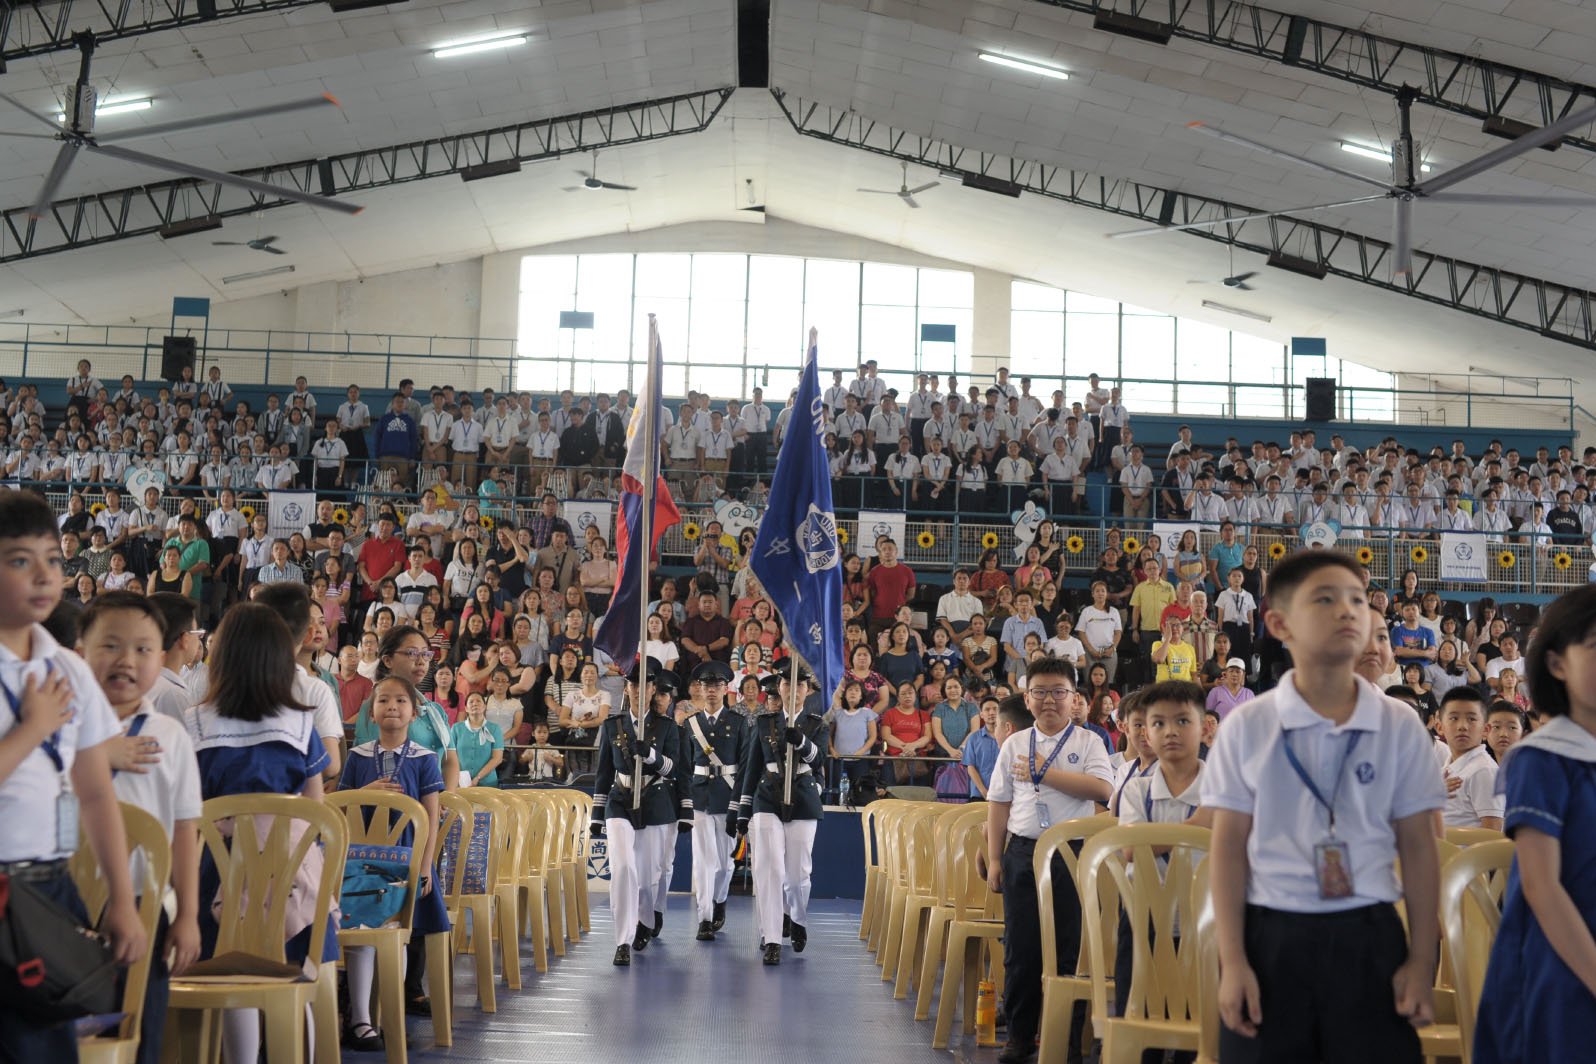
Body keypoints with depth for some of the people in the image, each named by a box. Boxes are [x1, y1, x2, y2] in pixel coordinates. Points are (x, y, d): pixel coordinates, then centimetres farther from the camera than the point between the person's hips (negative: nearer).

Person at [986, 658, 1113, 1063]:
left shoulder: (1087, 742, 4)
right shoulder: (1014, 745, 11)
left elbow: (1101, 788, -13)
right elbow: (999, 803, 11)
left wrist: (1045, 773, -11)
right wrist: (994, 859, 6)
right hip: (1023, 851, 2)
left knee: (1070, 945, 0)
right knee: (1021, 946, 4)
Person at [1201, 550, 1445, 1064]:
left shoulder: (1401, 726, 1)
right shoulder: (1246, 727, -2)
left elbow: (1418, 848, 5)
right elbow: (1228, 849, -1)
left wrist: (1421, 960, 2)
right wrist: (1233, 961, -5)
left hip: (1370, 937, 1)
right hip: (1271, 937, -1)